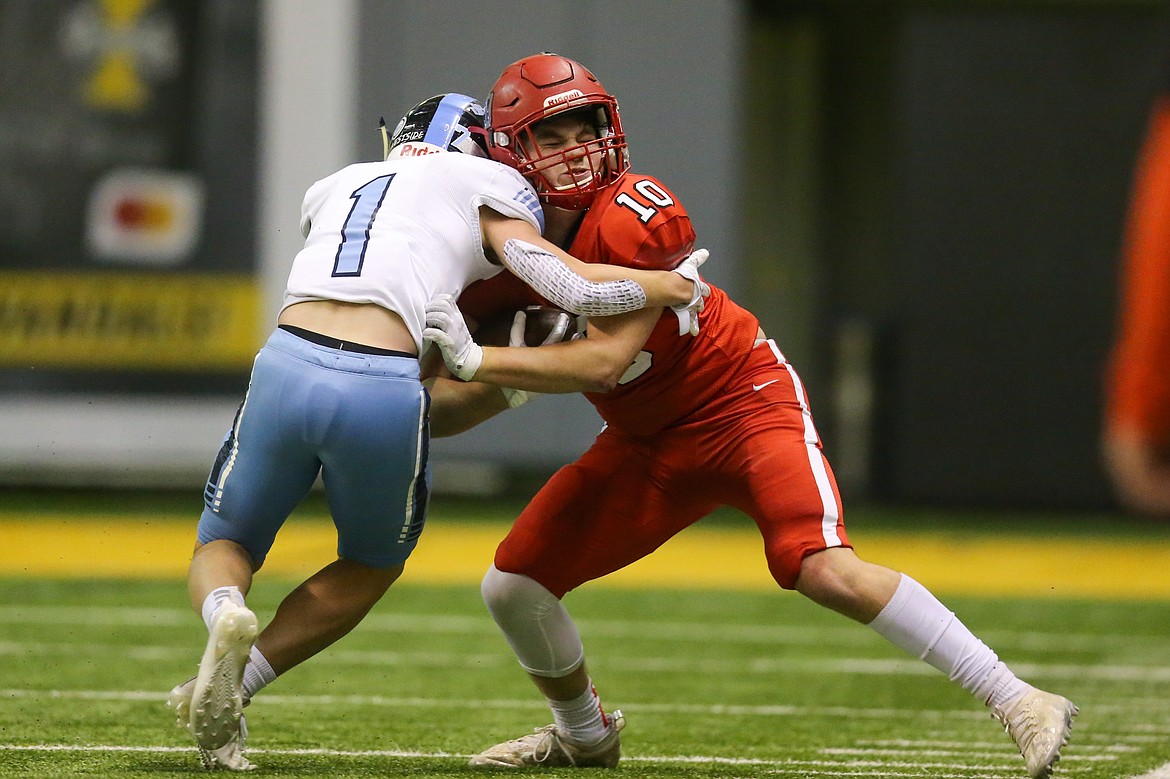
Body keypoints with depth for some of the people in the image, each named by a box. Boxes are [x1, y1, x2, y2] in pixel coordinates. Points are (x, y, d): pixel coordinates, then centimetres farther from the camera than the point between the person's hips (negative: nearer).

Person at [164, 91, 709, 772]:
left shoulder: (337, 188, 30)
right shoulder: (484, 187, 15)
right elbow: (572, 284, 4)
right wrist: (673, 286, 20)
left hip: (288, 364, 3)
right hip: (384, 393, -3)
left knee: (225, 543, 26)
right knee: (374, 564, 27)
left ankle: (226, 615, -12)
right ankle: (236, 682, 6)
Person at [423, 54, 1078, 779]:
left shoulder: (637, 217, -25)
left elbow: (605, 360, -29)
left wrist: (475, 360, -33)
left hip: (743, 399, -7)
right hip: (650, 440, 7)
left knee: (827, 570, -27)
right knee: (512, 585, 3)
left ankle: (1018, 702, -22)